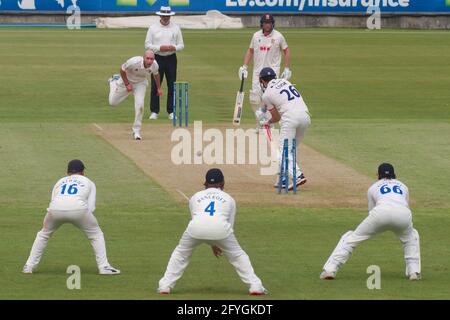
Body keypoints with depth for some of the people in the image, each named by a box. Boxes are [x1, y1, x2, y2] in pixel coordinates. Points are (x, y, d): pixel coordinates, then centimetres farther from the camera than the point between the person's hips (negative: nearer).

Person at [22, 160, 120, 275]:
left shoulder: (59, 182, 35)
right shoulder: (88, 182, 30)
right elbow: (91, 206, 16)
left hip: (56, 209, 2)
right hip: (78, 208, -2)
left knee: (43, 234, 28)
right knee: (96, 235, 19)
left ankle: (29, 266, 23)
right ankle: (104, 266, 11)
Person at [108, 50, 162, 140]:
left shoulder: (154, 65, -25)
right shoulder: (134, 62, -39)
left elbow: (156, 74, 1)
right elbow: (122, 70, -20)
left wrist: (159, 88, 10)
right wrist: (127, 84, -19)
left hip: (141, 83, 2)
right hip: (127, 80, -2)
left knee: (139, 105, -18)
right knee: (113, 102, 12)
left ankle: (136, 131, -2)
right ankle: (114, 81, 42)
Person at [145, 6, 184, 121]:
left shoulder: (176, 28, 5)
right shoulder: (153, 28, 1)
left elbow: (181, 45, 7)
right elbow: (147, 45, -1)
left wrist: (174, 48, -15)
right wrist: (160, 48, -16)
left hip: (171, 58, 1)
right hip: (158, 58, -1)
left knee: (172, 86, 2)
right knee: (155, 86, -2)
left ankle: (171, 111, 9)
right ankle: (154, 111, 3)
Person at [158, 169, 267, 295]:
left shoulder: (195, 197, 33)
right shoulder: (229, 199, 30)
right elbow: (230, 224, 32)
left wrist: (212, 245, 46)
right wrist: (219, 244, 49)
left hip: (196, 227, 1)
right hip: (220, 228, -1)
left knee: (180, 253, 26)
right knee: (238, 255, 20)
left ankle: (165, 286, 20)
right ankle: (255, 286, 13)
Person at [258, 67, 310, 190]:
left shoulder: (267, 95, 5)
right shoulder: (284, 81, 22)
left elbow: (276, 117, 10)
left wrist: (267, 122, 33)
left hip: (290, 117, -7)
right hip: (305, 115, 7)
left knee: (284, 152, -5)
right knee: (290, 149, 18)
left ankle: (297, 175, -26)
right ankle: (283, 179, 16)